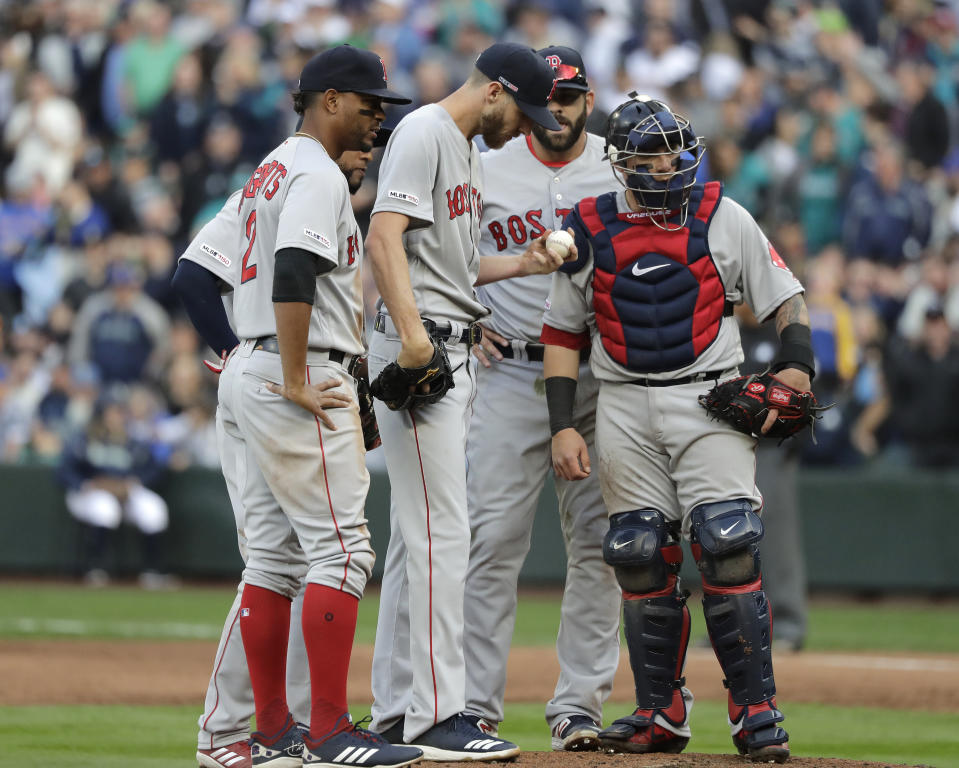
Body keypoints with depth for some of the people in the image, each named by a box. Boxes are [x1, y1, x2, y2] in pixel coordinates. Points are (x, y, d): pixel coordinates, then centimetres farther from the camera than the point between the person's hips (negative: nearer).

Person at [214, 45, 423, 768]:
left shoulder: (270, 171, 21)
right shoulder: (317, 174, -11)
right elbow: (295, 275, -23)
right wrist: (297, 383, -23)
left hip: (247, 373, 11)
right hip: (299, 375, -11)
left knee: (274, 555, 10)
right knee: (341, 548, -11)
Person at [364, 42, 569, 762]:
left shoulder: (468, 149, 21)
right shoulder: (423, 134, -10)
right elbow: (386, 235, -22)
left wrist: (523, 264, 14)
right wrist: (411, 330, -32)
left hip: (452, 353, 11)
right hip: (416, 349, -11)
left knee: (419, 535, 12)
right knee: (441, 531, -13)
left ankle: (397, 707, 16)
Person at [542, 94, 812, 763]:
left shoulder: (722, 218, 4)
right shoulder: (590, 229, 8)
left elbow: (785, 299, 7)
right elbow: (563, 332, 12)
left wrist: (796, 365, -12)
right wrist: (562, 426, 3)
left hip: (711, 401, -2)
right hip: (625, 408, 2)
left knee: (729, 549, -13)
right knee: (641, 558, 2)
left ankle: (756, 711, -8)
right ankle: (661, 713, 12)